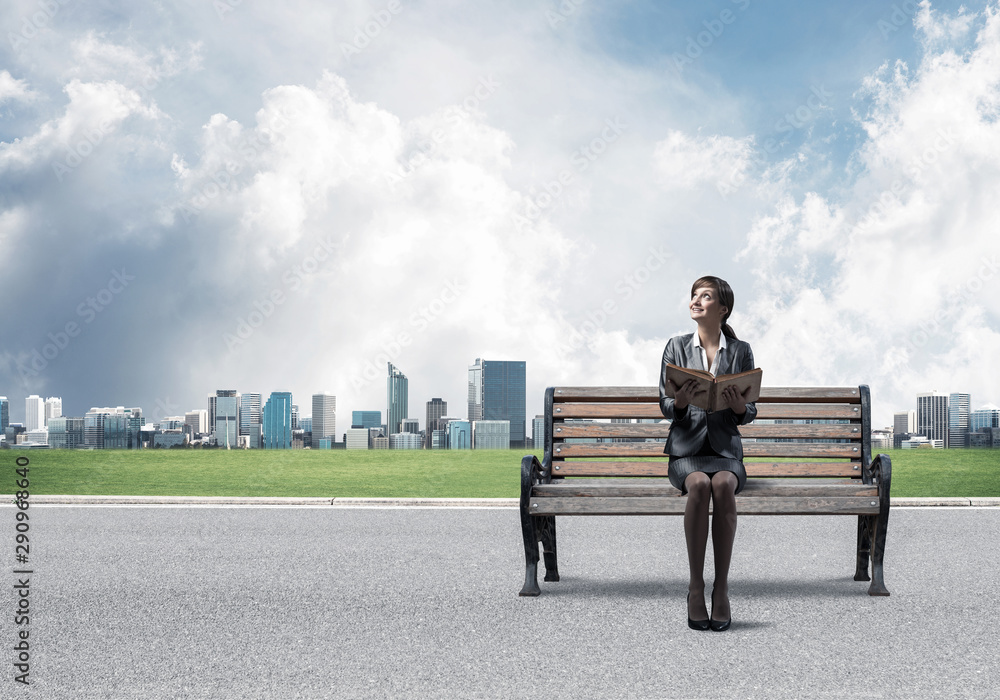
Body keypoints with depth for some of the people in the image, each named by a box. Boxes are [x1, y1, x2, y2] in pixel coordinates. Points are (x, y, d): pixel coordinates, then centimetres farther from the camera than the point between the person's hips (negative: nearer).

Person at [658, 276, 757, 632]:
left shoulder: (741, 351, 8)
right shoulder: (676, 347, 8)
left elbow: (749, 414, 8)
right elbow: (665, 406, 4)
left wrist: (740, 407, -17)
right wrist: (680, 402, -19)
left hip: (725, 448, 0)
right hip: (686, 448, 0)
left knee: (723, 485, -35)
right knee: (700, 485, -34)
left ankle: (722, 586, -29)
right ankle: (695, 585, -28)